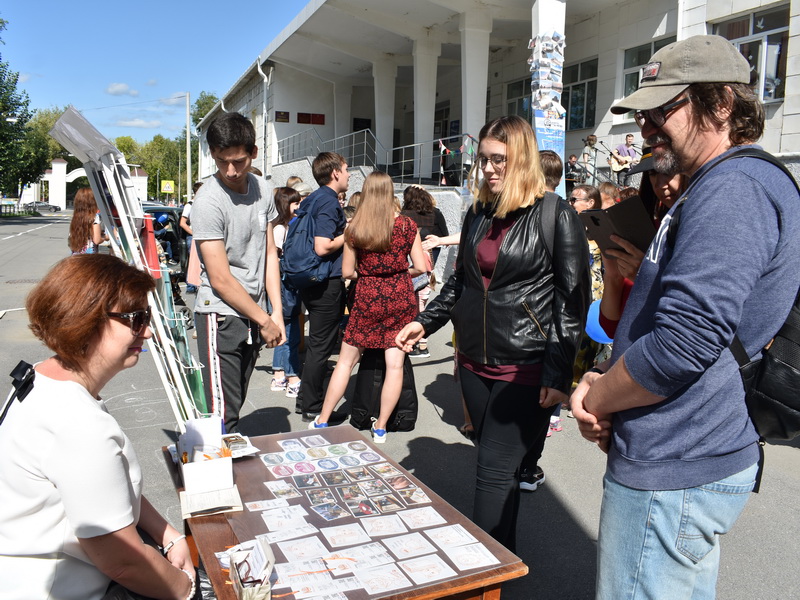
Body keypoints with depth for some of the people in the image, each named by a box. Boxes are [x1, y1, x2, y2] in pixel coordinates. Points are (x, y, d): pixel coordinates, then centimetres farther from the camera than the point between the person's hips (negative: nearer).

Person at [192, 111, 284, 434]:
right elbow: (221, 279, -16)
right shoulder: (209, 201, -16)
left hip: (254, 316, 7)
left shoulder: (263, 189, 5)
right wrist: (265, 321, -8)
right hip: (221, 316, -6)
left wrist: (277, 312, 3)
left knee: (236, 405, 16)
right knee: (224, 415, -7)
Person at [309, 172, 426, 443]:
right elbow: (420, 267, 0)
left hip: (368, 299, 0)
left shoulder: (354, 228, -4)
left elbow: (347, 272, 0)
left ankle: (322, 421, 19)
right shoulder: (407, 225, -2)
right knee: (395, 363, 7)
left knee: (346, 360, 11)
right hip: (401, 299, 0)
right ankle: (381, 427, 14)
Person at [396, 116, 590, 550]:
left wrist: (558, 372, -14)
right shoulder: (478, 214, 11)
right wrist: (425, 322, 9)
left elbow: (573, 299, -9)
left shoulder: (556, 217, -7)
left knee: (494, 470, -5)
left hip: (525, 368, -6)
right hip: (475, 363, 6)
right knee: (499, 469, 17)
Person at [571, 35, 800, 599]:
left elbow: (687, 338, -30)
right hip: (699, 459, 11)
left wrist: (594, 399, -12)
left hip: (674, 475, -11)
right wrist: (607, 386, 4)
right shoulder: (719, 188, 16)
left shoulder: (733, 187, -19)